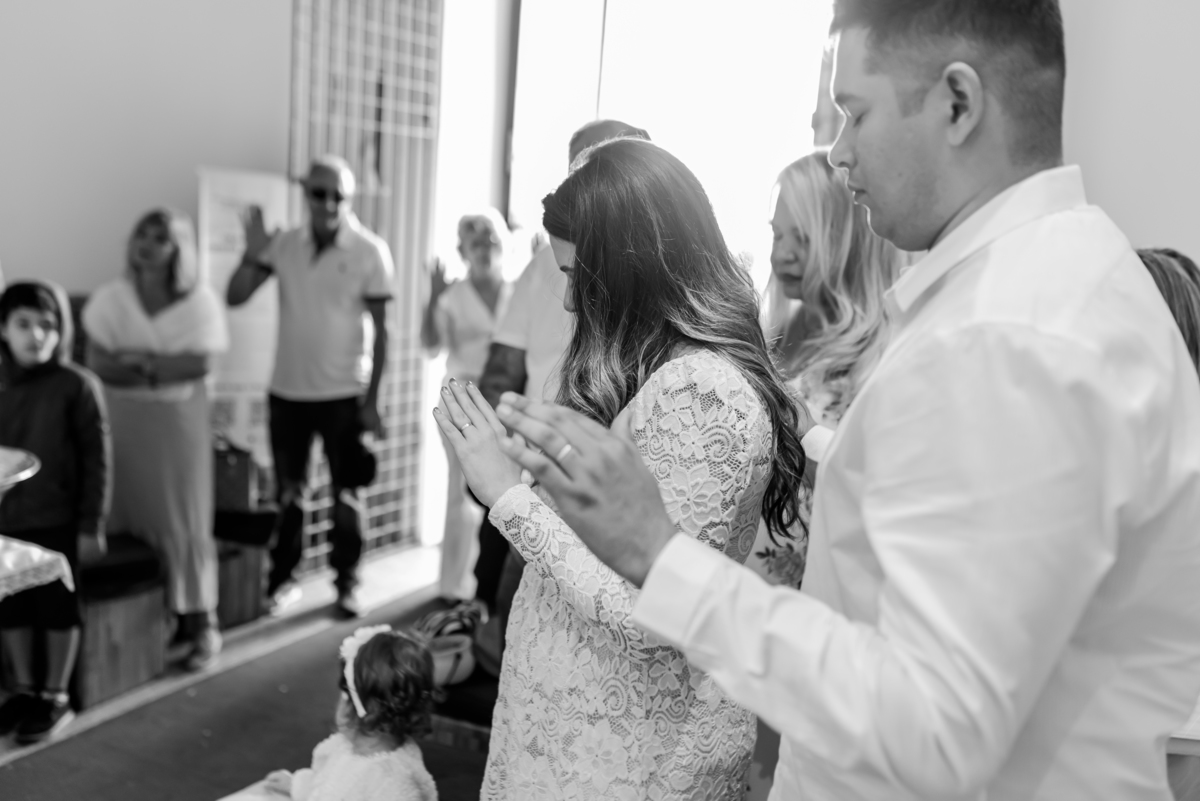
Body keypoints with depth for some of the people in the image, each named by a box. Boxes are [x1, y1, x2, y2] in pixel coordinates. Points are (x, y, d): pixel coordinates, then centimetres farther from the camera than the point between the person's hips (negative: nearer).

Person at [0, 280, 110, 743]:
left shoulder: (76, 385, -11)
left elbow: (96, 458, -9)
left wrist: (91, 525, -10)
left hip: (57, 519, -4)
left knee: (58, 606, 6)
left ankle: (55, 697, 20)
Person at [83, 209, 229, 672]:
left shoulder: (199, 300, -5)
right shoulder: (110, 297, 1)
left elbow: (200, 364, -14)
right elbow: (98, 364, -7)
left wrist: (138, 359, -12)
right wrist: (165, 368, -16)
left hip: (179, 420, -2)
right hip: (122, 419, 2)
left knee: (183, 522, 0)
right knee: (129, 517, 3)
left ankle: (201, 624, 8)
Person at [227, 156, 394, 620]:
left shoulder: (371, 252, -9)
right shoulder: (285, 245, -1)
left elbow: (381, 331, -8)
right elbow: (234, 298, -2)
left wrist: (371, 401, -9)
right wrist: (252, 254, -18)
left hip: (344, 395, -3)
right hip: (286, 392, 3)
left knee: (345, 495, 7)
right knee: (287, 494, 14)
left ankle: (346, 585, 20)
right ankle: (281, 580, 27)